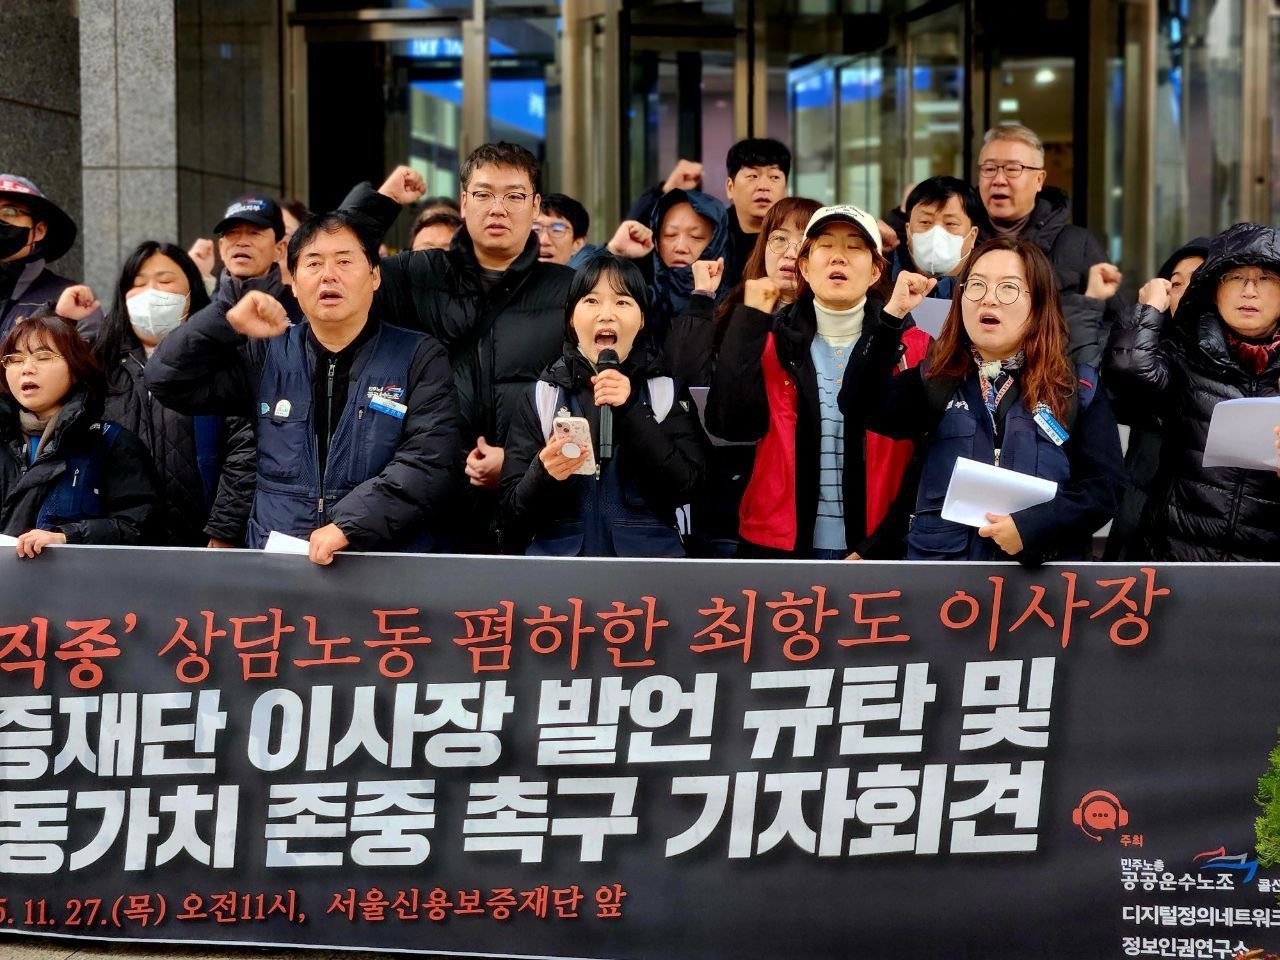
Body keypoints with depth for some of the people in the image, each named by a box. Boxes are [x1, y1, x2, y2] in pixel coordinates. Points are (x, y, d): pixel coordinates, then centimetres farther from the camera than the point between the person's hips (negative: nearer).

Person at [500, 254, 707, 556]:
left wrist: (631, 411, -12)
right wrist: (544, 474, -17)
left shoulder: (668, 391, 8)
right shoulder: (542, 396, 6)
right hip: (558, 554, 1)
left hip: (650, 555, -1)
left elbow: (686, 487, -5)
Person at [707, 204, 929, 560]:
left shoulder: (911, 348, 0)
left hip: (872, 553, 0)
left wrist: (875, 551, -9)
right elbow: (728, 422, -14)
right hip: (778, 546, 1)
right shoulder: (773, 341, 3)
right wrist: (750, 319, -12)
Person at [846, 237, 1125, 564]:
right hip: (941, 567, 1)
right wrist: (892, 315, -12)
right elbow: (861, 405, -6)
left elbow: (1103, 487, 1)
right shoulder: (935, 380, 10)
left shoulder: (1079, 389, 7)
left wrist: (1031, 527, -13)